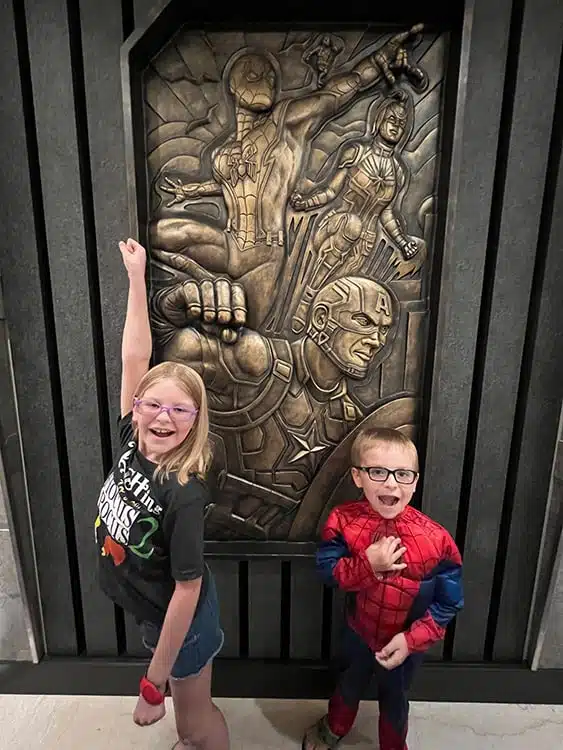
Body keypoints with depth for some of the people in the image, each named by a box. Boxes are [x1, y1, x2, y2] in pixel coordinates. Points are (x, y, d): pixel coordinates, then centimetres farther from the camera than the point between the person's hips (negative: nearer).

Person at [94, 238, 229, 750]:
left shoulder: (184, 494, -35)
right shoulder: (131, 443, -19)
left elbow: (188, 588, -26)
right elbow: (134, 358, -17)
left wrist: (153, 685, -16)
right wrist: (136, 275, -14)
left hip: (180, 617, -6)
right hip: (153, 611, 6)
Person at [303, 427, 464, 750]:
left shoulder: (435, 539, -29)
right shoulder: (343, 520, -25)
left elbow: (449, 602, -17)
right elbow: (327, 570, -17)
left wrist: (412, 639, -24)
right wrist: (367, 564, -34)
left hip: (405, 643, -1)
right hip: (359, 631, 2)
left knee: (394, 699, 28)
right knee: (349, 685, 31)